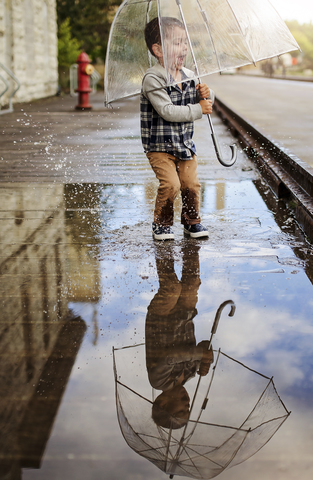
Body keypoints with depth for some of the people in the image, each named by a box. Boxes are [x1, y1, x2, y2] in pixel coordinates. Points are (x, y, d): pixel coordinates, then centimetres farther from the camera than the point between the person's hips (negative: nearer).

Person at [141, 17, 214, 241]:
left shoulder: (189, 76, 7)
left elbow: (203, 105, 14)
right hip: (160, 146, -6)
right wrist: (198, 109, -21)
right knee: (170, 184, -15)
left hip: (185, 143, 6)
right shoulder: (153, 80, -16)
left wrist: (205, 95, -10)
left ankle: (192, 221, 22)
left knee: (191, 184, 1)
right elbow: (167, 111, -24)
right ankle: (161, 224, 6)